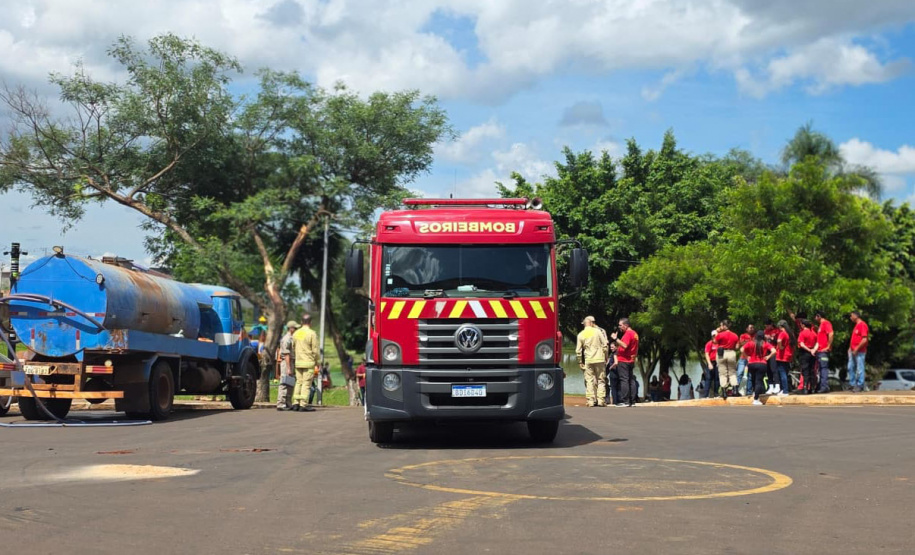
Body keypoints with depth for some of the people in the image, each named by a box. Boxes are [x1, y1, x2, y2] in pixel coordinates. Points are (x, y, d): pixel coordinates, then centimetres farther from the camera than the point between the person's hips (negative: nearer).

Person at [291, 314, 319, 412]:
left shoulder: (296, 333, 8)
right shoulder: (312, 333, -10)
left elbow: (293, 348, 11)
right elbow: (315, 350, -9)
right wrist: (317, 360, 6)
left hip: (298, 362, 6)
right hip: (309, 363, -6)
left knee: (299, 382, 12)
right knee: (306, 384, -4)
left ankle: (295, 403, 8)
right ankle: (303, 405, -6)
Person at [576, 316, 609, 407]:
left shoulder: (581, 335, 3)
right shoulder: (597, 331, -2)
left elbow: (578, 350, 3)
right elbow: (604, 345, -3)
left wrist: (580, 362, 11)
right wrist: (606, 357, 8)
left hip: (588, 361, 1)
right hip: (599, 359, -1)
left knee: (589, 381, 5)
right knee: (601, 380, 6)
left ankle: (591, 400, -2)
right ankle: (601, 400, 0)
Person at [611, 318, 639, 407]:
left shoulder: (628, 333, -13)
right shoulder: (634, 333, 18)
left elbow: (624, 345, -25)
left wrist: (616, 339, -20)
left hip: (624, 360, -10)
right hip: (631, 360, 10)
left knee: (624, 380, -10)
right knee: (631, 380, 9)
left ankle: (625, 401, -13)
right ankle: (632, 401, 10)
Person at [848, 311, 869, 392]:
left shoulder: (862, 325, -15)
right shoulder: (856, 325, 16)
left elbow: (864, 339, -21)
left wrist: (857, 349, -19)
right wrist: (850, 348, 16)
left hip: (859, 352, -10)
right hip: (853, 351, 10)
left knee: (859, 369, -3)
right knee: (851, 367, 12)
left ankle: (860, 386, 2)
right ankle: (852, 384, 21)